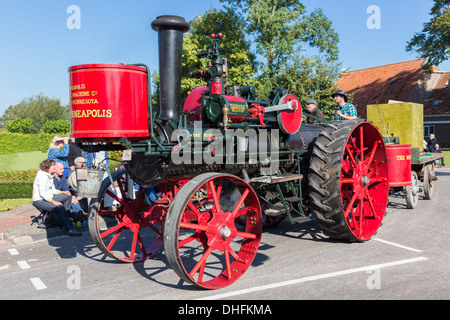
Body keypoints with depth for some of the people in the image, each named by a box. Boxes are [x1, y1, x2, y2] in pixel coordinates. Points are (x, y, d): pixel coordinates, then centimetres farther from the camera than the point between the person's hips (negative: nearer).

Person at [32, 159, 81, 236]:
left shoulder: (50, 175, 14)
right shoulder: (42, 176, -16)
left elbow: (53, 190, 17)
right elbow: (42, 193, -23)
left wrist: (63, 192, 0)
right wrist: (54, 202, -28)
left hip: (48, 198, 10)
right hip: (39, 201, -10)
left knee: (67, 196, 5)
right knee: (60, 208, -30)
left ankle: (64, 219, 2)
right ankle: (70, 229, -31)